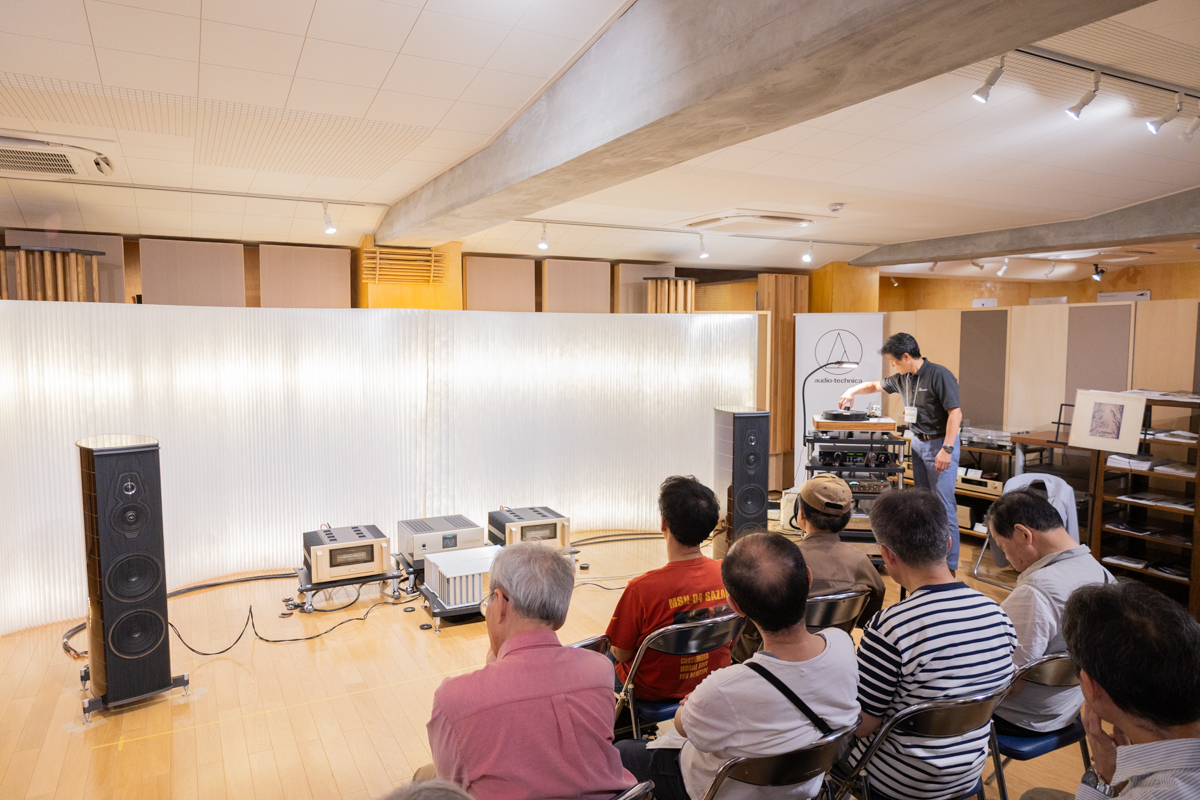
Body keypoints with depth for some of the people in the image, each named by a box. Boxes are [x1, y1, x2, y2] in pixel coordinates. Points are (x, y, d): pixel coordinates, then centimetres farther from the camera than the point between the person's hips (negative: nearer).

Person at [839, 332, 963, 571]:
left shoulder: (939, 375, -15)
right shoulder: (903, 379, 8)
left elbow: (955, 413, -18)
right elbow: (875, 385, 27)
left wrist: (947, 449, -22)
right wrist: (852, 391, 17)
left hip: (940, 443, -8)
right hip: (917, 442, 8)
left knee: (944, 505, -8)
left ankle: (950, 566, -2)